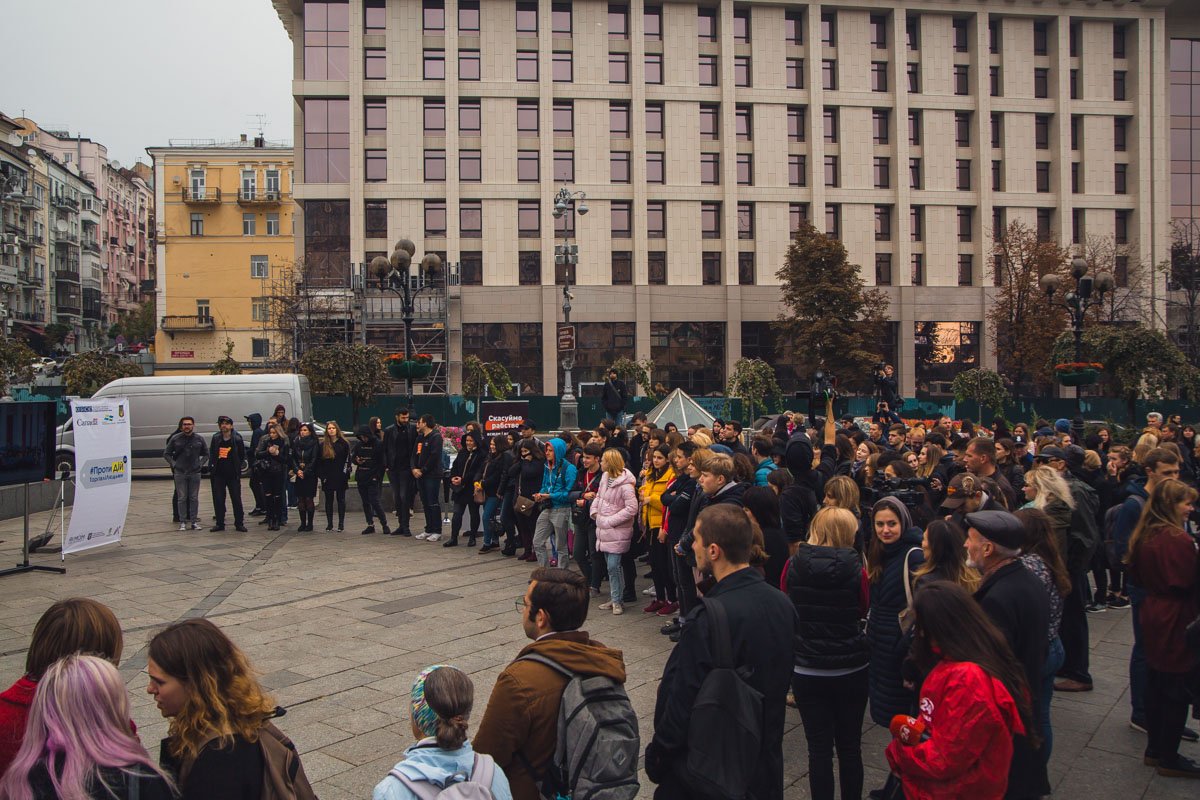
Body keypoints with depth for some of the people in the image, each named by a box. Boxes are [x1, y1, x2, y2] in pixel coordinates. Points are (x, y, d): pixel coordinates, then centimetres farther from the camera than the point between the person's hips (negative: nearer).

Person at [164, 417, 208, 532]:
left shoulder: (199, 439, 5)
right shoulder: (175, 438, 1)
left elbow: (206, 454, 15)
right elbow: (166, 454, 8)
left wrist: (200, 464, 2)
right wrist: (173, 464, -2)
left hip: (195, 472, 1)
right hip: (180, 472, -1)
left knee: (194, 498, 4)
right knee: (182, 498, 1)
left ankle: (194, 521, 10)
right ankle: (182, 522, 7)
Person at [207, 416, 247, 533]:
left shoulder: (237, 438, -3)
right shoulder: (216, 438, 5)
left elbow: (242, 456, 2)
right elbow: (211, 454, 11)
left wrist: (237, 467, -3)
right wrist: (211, 467, 3)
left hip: (233, 474, -3)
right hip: (218, 474, 3)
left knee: (236, 499, 0)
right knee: (218, 500, 5)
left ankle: (239, 523, 8)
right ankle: (220, 523, 15)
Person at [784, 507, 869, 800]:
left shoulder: (793, 565, -11)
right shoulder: (855, 569, -13)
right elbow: (863, 610, 4)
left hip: (807, 669, 0)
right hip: (851, 668, 0)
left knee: (819, 748, 10)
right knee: (850, 746, 16)